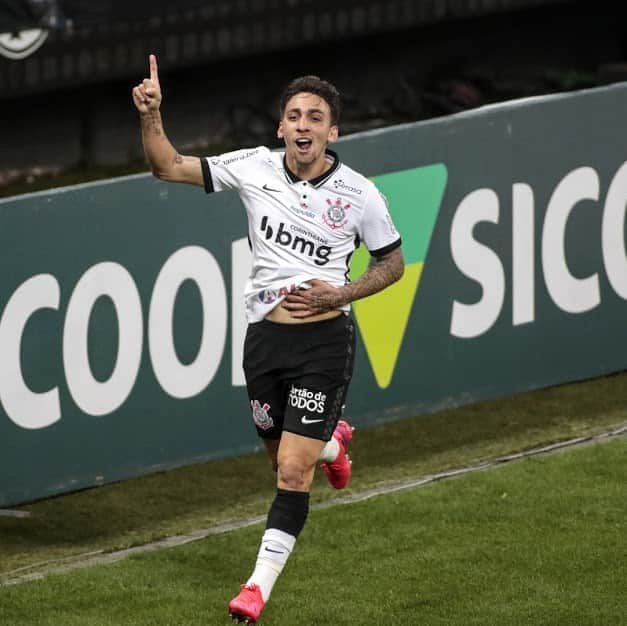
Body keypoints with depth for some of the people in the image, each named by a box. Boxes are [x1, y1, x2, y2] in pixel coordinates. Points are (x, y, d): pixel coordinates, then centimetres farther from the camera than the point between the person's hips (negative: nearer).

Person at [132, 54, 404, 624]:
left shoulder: (358, 194, -8)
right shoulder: (254, 168, -2)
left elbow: (392, 263, 5)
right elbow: (169, 167, 0)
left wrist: (340, 294, -11)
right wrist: (152, 117, -18)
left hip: (324, 337, -4)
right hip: (265, 335, 4)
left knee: (293, 473, -11)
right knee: (283, 457, 17)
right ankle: (332, 443, 53)